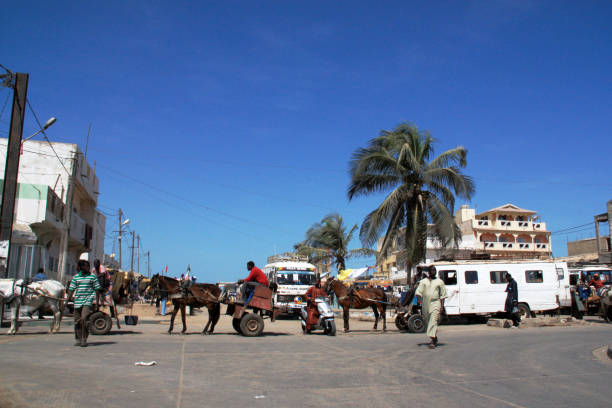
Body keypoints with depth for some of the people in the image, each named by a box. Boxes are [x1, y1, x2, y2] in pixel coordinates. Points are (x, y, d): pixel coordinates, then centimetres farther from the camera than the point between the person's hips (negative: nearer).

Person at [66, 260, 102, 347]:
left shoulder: (93, 277, 2)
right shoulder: (76, 277, 9)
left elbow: (98, 289, 4)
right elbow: (71, 289, 10)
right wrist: (67, 300, 4)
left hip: (88, 300, -3)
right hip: (77, 301, 4)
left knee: (84, 319, -18)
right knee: (77, 321, 8)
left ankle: (84, 339, -9)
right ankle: (78, 340, 21)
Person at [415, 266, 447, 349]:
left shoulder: (439, 281, 9)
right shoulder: (423, 281, 12)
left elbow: (443, 295, 7)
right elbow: (418, 291, 1)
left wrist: (442, 306, -2)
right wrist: (419, 299, -17)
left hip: (435, 303, -3)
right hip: (425, 304, 3)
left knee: (433, 322, -16)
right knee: (427, 322, 10)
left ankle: (432, 341, -22)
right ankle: (435, 338, 30)